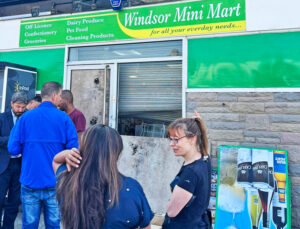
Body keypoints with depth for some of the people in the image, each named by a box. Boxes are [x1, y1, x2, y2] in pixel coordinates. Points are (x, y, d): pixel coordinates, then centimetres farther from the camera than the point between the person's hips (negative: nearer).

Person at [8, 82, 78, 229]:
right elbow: (74, 149, -10)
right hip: (55, 184, -1)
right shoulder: (64, 118, -7)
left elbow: (13, 149, -3)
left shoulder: (25, 117, -2)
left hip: (30, 182, 2)